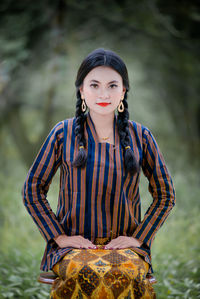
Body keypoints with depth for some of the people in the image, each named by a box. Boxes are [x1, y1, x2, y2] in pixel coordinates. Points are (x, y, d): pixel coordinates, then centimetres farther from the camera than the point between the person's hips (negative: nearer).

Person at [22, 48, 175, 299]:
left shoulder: (140, 136, 7)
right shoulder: (63, 134, 4)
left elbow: (165, 194, 14)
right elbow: (32, 189, 8)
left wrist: (139, 238, 2)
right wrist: (60, 236, -2)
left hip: (124, 244, 1)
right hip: (73, 245, -1)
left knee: (125, 274, -34)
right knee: (87, 274, -35)